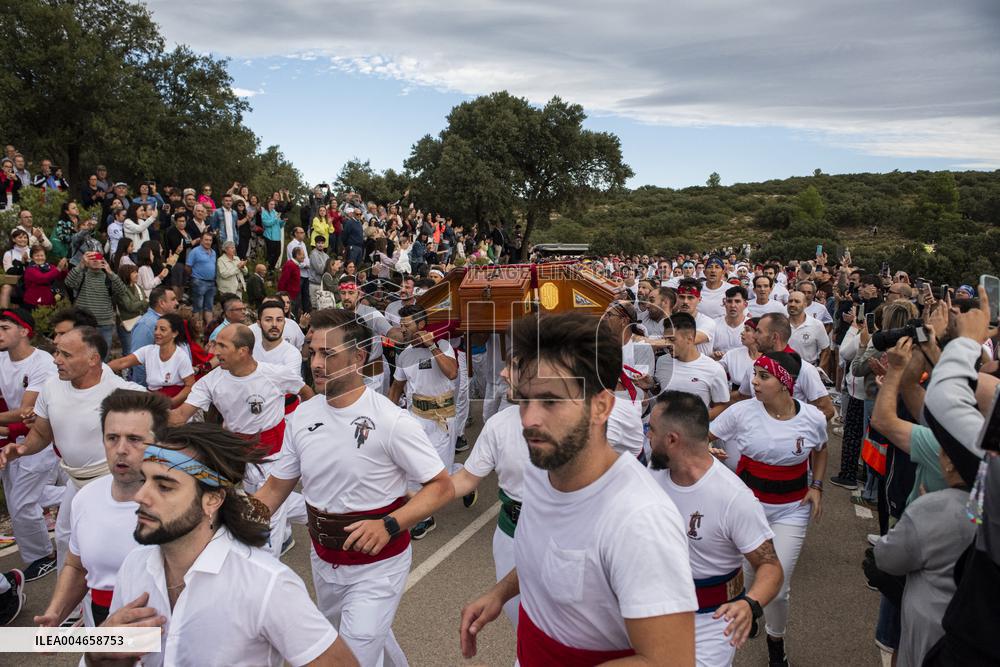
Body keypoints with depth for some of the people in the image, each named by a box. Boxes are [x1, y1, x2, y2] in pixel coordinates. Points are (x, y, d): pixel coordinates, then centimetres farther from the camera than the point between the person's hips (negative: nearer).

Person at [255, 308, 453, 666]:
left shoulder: (391, 420, -22)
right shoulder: (301, 417, -5)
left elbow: (442, 487, -18)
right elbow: (275, 488, 5)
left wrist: (389, 525, -31)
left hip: (378, 564, -6)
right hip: (323, 560, 6)